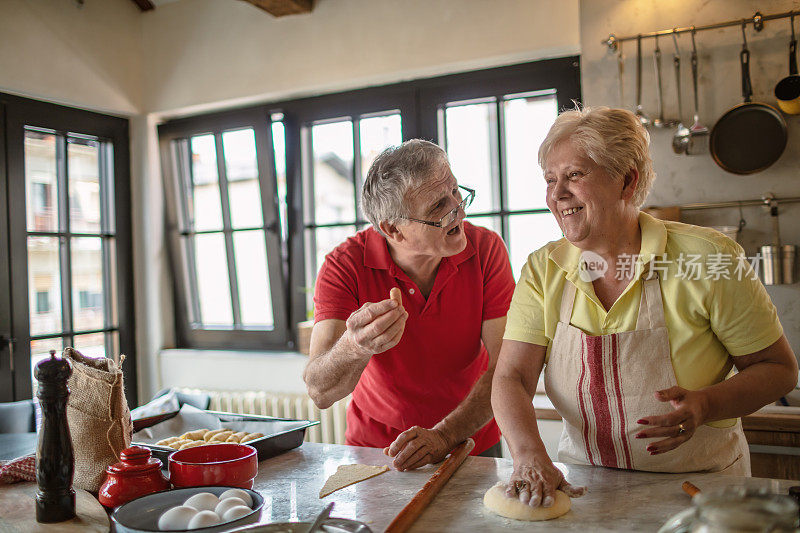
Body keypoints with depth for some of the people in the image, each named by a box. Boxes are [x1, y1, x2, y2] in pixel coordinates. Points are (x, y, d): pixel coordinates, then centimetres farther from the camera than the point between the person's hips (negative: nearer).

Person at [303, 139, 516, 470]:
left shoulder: (486, 249, -14)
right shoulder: (345, 266, -18)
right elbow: (319, 392, -25)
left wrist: (444, 436, -29)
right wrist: (355, 346, -46)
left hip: (472, 441, 0)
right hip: (374, 446, 0)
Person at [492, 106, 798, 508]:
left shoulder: (706, 257, -7)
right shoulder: (542, 272, 0)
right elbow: (511, 378, -6)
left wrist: (705, 404, -19)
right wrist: (529, 455, -25)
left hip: (699, 486, -1)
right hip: (585, 485, 2)